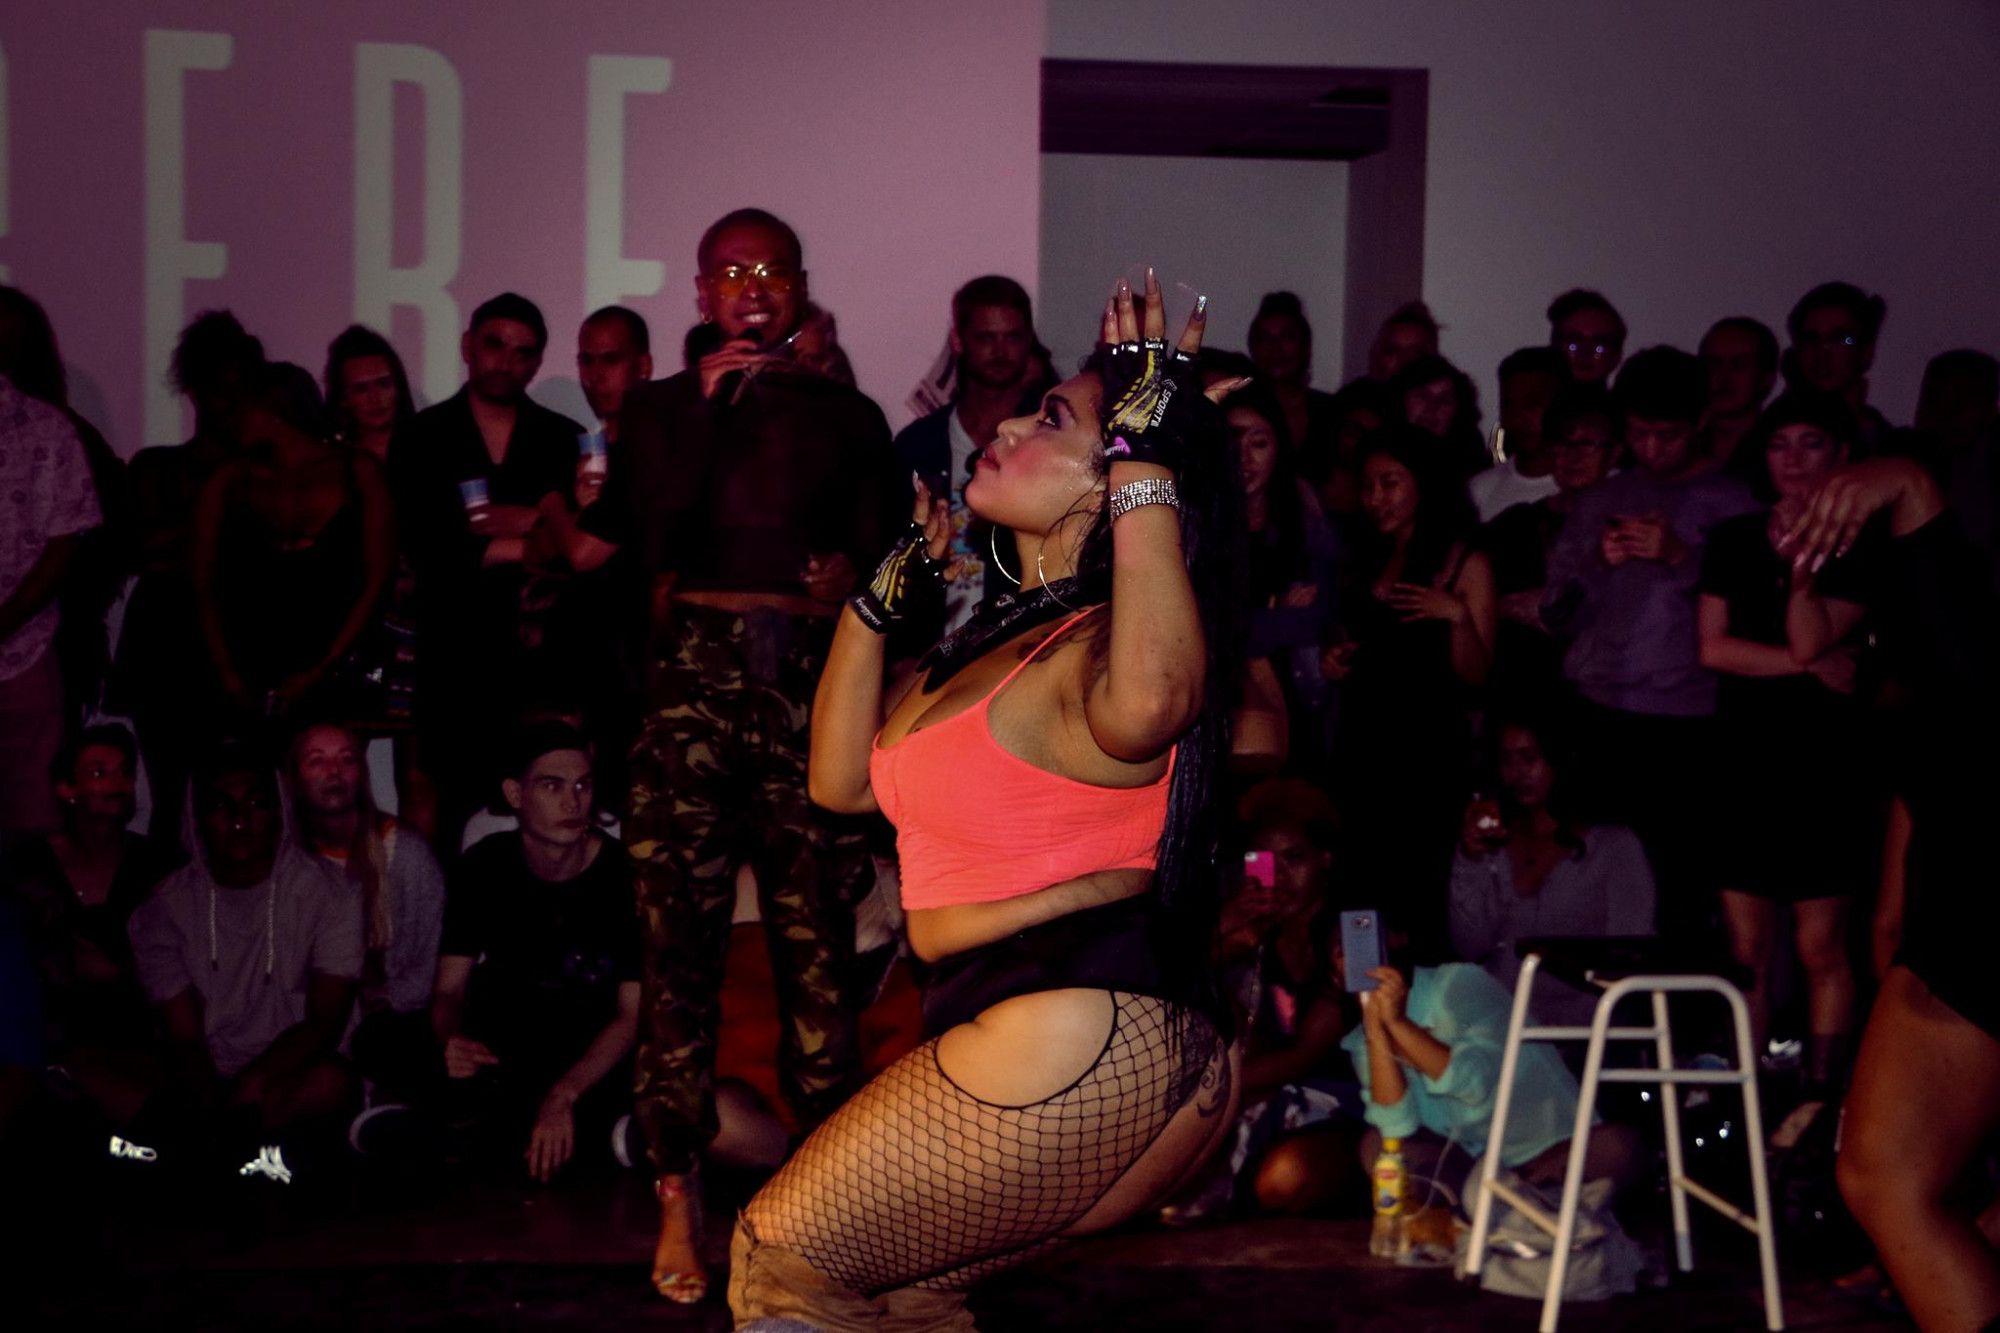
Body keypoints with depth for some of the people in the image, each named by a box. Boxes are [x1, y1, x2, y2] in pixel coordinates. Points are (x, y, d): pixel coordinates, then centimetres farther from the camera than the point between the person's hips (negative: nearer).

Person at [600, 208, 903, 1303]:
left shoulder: (846, 417, 13)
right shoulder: (659, 408, 12)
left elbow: (886, 557, 10)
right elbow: (650, 540, 2)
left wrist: (854, 575, -8)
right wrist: (709, 407, -1)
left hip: (815, 685, 1)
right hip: (695, 676, 0)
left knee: (817, 945, -2)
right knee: (682, 941, -5)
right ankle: (677, 1200, 1)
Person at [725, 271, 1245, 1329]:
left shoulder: (1087, 649, -14)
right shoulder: (1002, 638, 17)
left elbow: (1144, 706, -42)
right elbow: (842, 781, 22)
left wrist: (1146, 456, -33)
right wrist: (889, 579, 22)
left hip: (1078, 1038, -10)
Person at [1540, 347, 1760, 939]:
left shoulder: (1730, 504, 5)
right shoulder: (1602, 501, 17)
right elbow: (1558, 613, 14)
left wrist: (1681, 557, -14)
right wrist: (1596, 563, -3)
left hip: (1687, 722, -3)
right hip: (1601, 715, 3)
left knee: (1682, 880, -10)